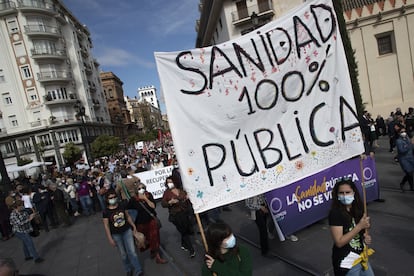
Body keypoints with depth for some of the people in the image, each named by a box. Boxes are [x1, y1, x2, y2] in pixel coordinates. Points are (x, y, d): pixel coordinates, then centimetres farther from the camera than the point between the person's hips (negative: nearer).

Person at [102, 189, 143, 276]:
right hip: (116, 235, -1)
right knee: (123, 254, 13)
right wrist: (110, 239, -10)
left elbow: (128, 217, 6)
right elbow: (106, 226, -10)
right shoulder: (106, 212, -13)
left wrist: (133, 226, 4)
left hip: (127, 231, 1)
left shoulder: (122, 206, -6)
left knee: (132, 251, -1)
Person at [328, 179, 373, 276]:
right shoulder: (335, 213, -21)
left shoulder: (358, 209, -1)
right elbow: (339, 242, -24)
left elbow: (364, 230, 15)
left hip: (362, 258, 7)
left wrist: (366, 237, -8)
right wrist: (359, 226, -25)